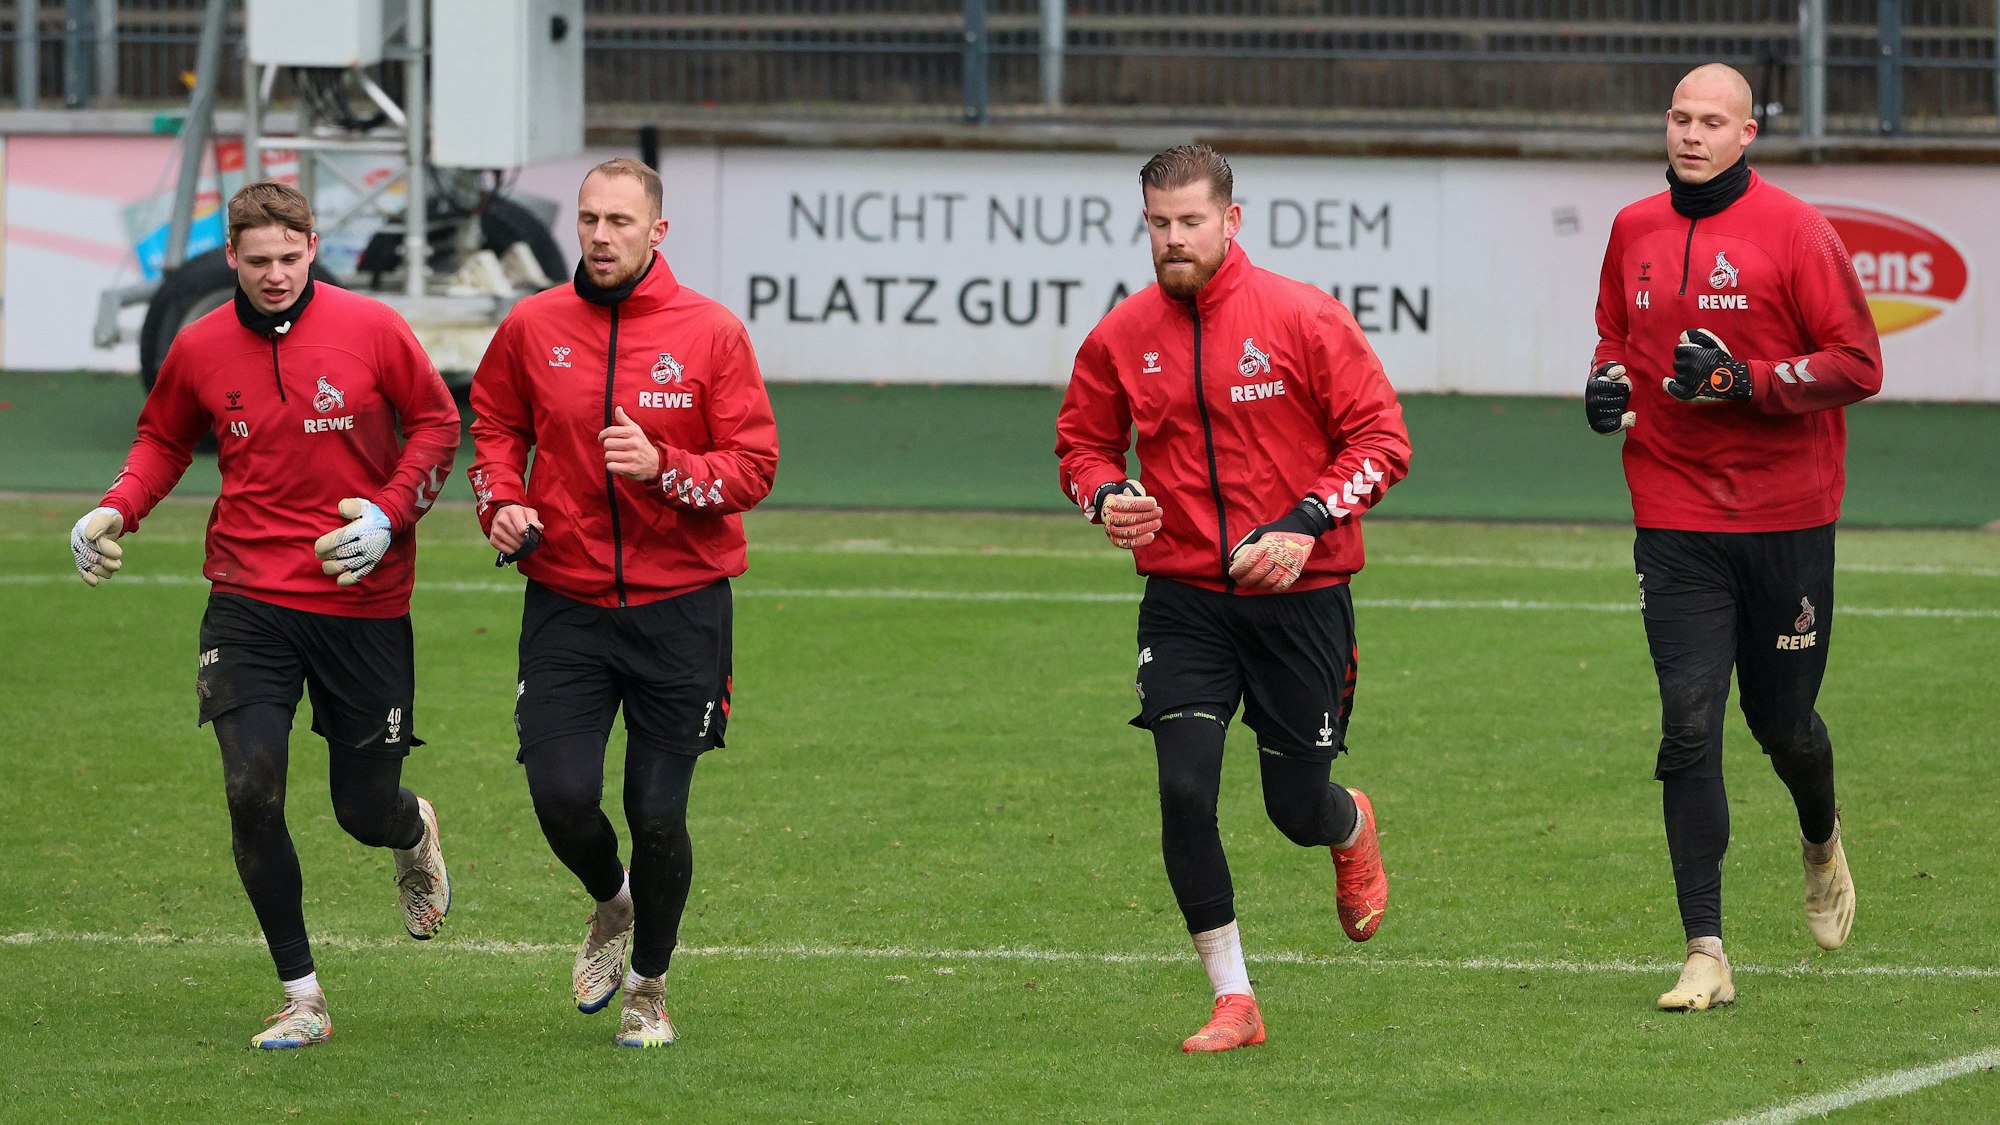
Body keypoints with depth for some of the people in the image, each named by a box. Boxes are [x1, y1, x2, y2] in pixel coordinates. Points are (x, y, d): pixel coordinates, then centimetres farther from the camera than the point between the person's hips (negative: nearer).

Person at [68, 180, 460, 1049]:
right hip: (249, 599, 1)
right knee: (252, 789, -14)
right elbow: (164, 440, 17)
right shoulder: (200, 349, 1)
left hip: (362, 600, -1)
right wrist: (117, 511, 0)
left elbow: (437, 424, 5)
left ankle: (415, 833, 46)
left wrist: (390, 514, -9)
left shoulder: (371, 329, -5)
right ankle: (301, 999, -1)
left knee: (366, 810, 4)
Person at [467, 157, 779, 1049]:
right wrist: (501, 502, -1)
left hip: (679, 609, -1)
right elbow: (494, 424, 18)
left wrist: (664, 467, -22)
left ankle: (649, 985, 24)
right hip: (566, 606, 2)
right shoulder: (532, 328, 3)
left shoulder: (710, 334, -4)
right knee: (561, 798, -10)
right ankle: (610, 903, 26)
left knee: (658, 815, 0)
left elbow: (754, 464, -4)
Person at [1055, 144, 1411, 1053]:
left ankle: (1353, 829, 45)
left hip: (1299, 596, -2)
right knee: (1184, 790, -13)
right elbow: (1083, 442, 15)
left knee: (1299, 808, 4)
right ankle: (1232, 1002, -1)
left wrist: (1306, 522, -18)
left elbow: (1381, 438, -5)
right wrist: (1105, 496, -8)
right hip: (1183, 599, 2)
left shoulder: (1302, 319, -7)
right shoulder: (1122, 337, 1)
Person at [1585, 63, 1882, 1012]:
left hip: (1787, 516, -2)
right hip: (1675, 521, 2)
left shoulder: (1793, 232, -8)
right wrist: (1607, 380, 1)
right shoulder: (1634, 233, 7)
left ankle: (1822, 839, 45)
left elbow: (1858, 364, -9)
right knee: (1690, 728, -9)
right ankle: (1705, 953, -9)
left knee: (1781, 721, 9)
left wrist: (1747, 381, -21)